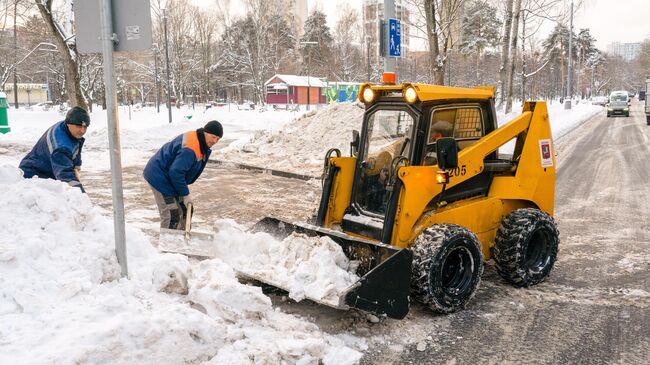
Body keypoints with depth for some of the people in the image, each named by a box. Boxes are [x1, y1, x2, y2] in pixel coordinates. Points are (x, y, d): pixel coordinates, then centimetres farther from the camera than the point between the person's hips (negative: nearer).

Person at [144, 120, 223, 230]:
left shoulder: (201, 144, 3)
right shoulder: (190, 149, -30)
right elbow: (175, 172, -31)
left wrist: (184, 192, 10)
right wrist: (185, 194, -22)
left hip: (169, 176, 10)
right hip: (159, 176, -10)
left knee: (184, 209, 15)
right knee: (172, 215, -12)